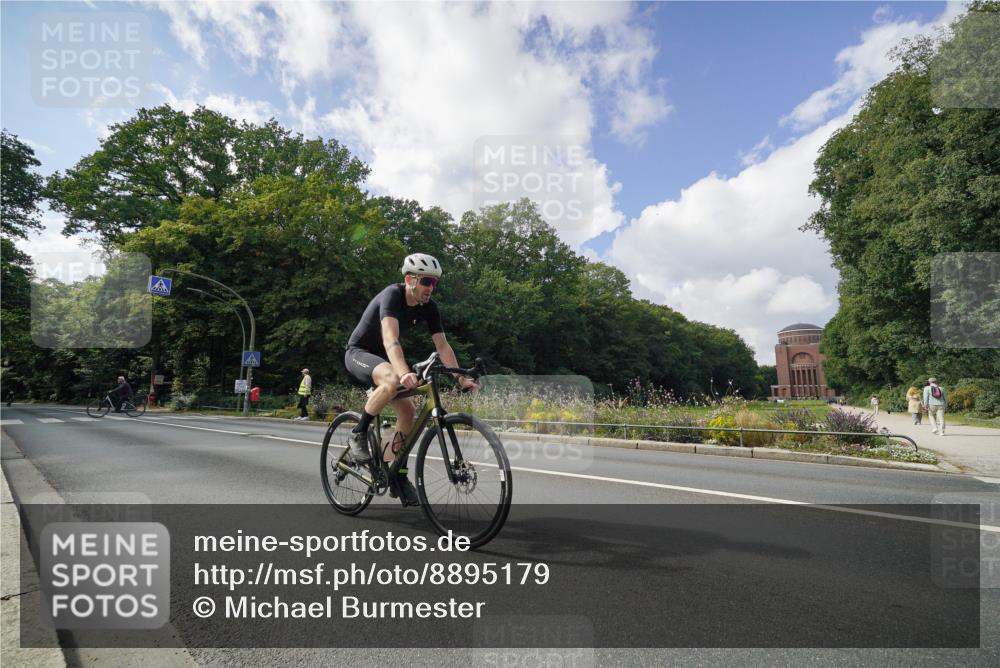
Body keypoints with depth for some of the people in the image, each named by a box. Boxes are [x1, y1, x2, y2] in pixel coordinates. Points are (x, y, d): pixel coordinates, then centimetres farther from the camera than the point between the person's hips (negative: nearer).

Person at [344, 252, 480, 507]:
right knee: (392, 380, -37)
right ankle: (359, 434, -17)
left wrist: (461, 379, -20)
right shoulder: (392, 295, -28)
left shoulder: (429, 307, -8)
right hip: (359, 353, -7)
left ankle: (399, 476, 6)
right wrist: (404, 373, -59)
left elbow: (442, 345, -10)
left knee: (408, 409, -6)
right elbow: (390, 338, -43)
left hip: (382, 357, 7)